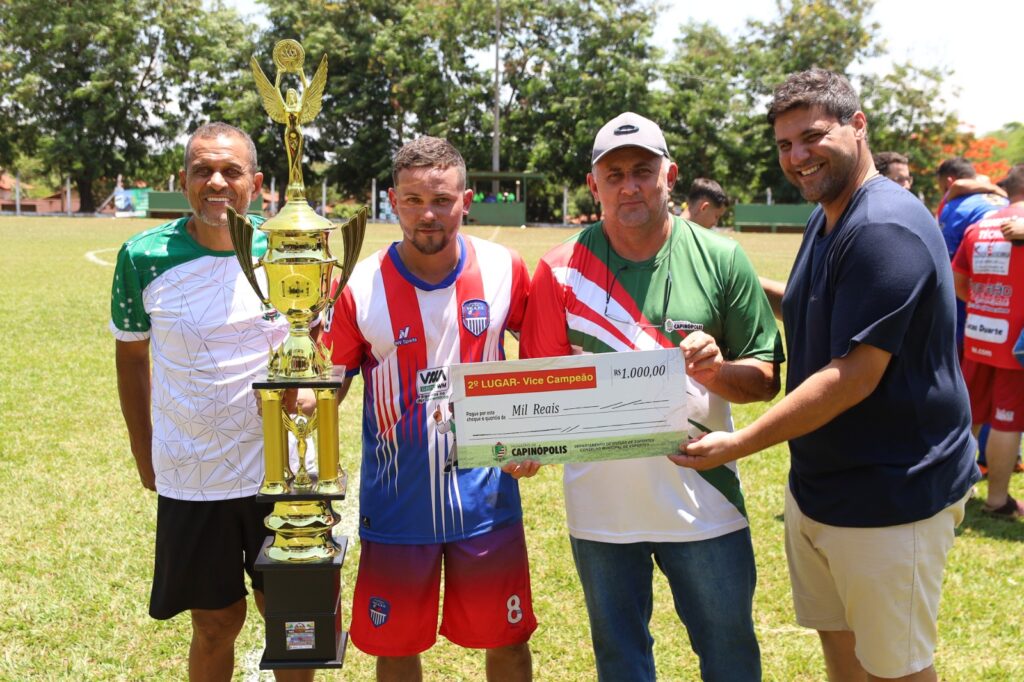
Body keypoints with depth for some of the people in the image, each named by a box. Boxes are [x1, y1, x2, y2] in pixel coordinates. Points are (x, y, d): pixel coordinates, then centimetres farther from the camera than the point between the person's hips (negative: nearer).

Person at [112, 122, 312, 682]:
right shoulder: (144, 257, -8)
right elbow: (131, 356, 5)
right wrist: (144, 456, 8)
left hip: (282, 473, 1)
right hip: (191, 481, -1)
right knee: (216, 624, 12)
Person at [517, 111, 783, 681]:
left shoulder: (721, 260, -4)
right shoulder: (563, 270, -3)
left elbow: (766, 378, -1)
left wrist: (716, 369, -22)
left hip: (702, 501, 0)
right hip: (600, 502, 1)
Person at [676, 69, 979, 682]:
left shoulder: (886, 229, -22)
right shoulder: (825, 221, 10)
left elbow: (855, 375, -26)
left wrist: (738, 444, -23)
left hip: (890, 498, -9)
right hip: (817, 486, 9)